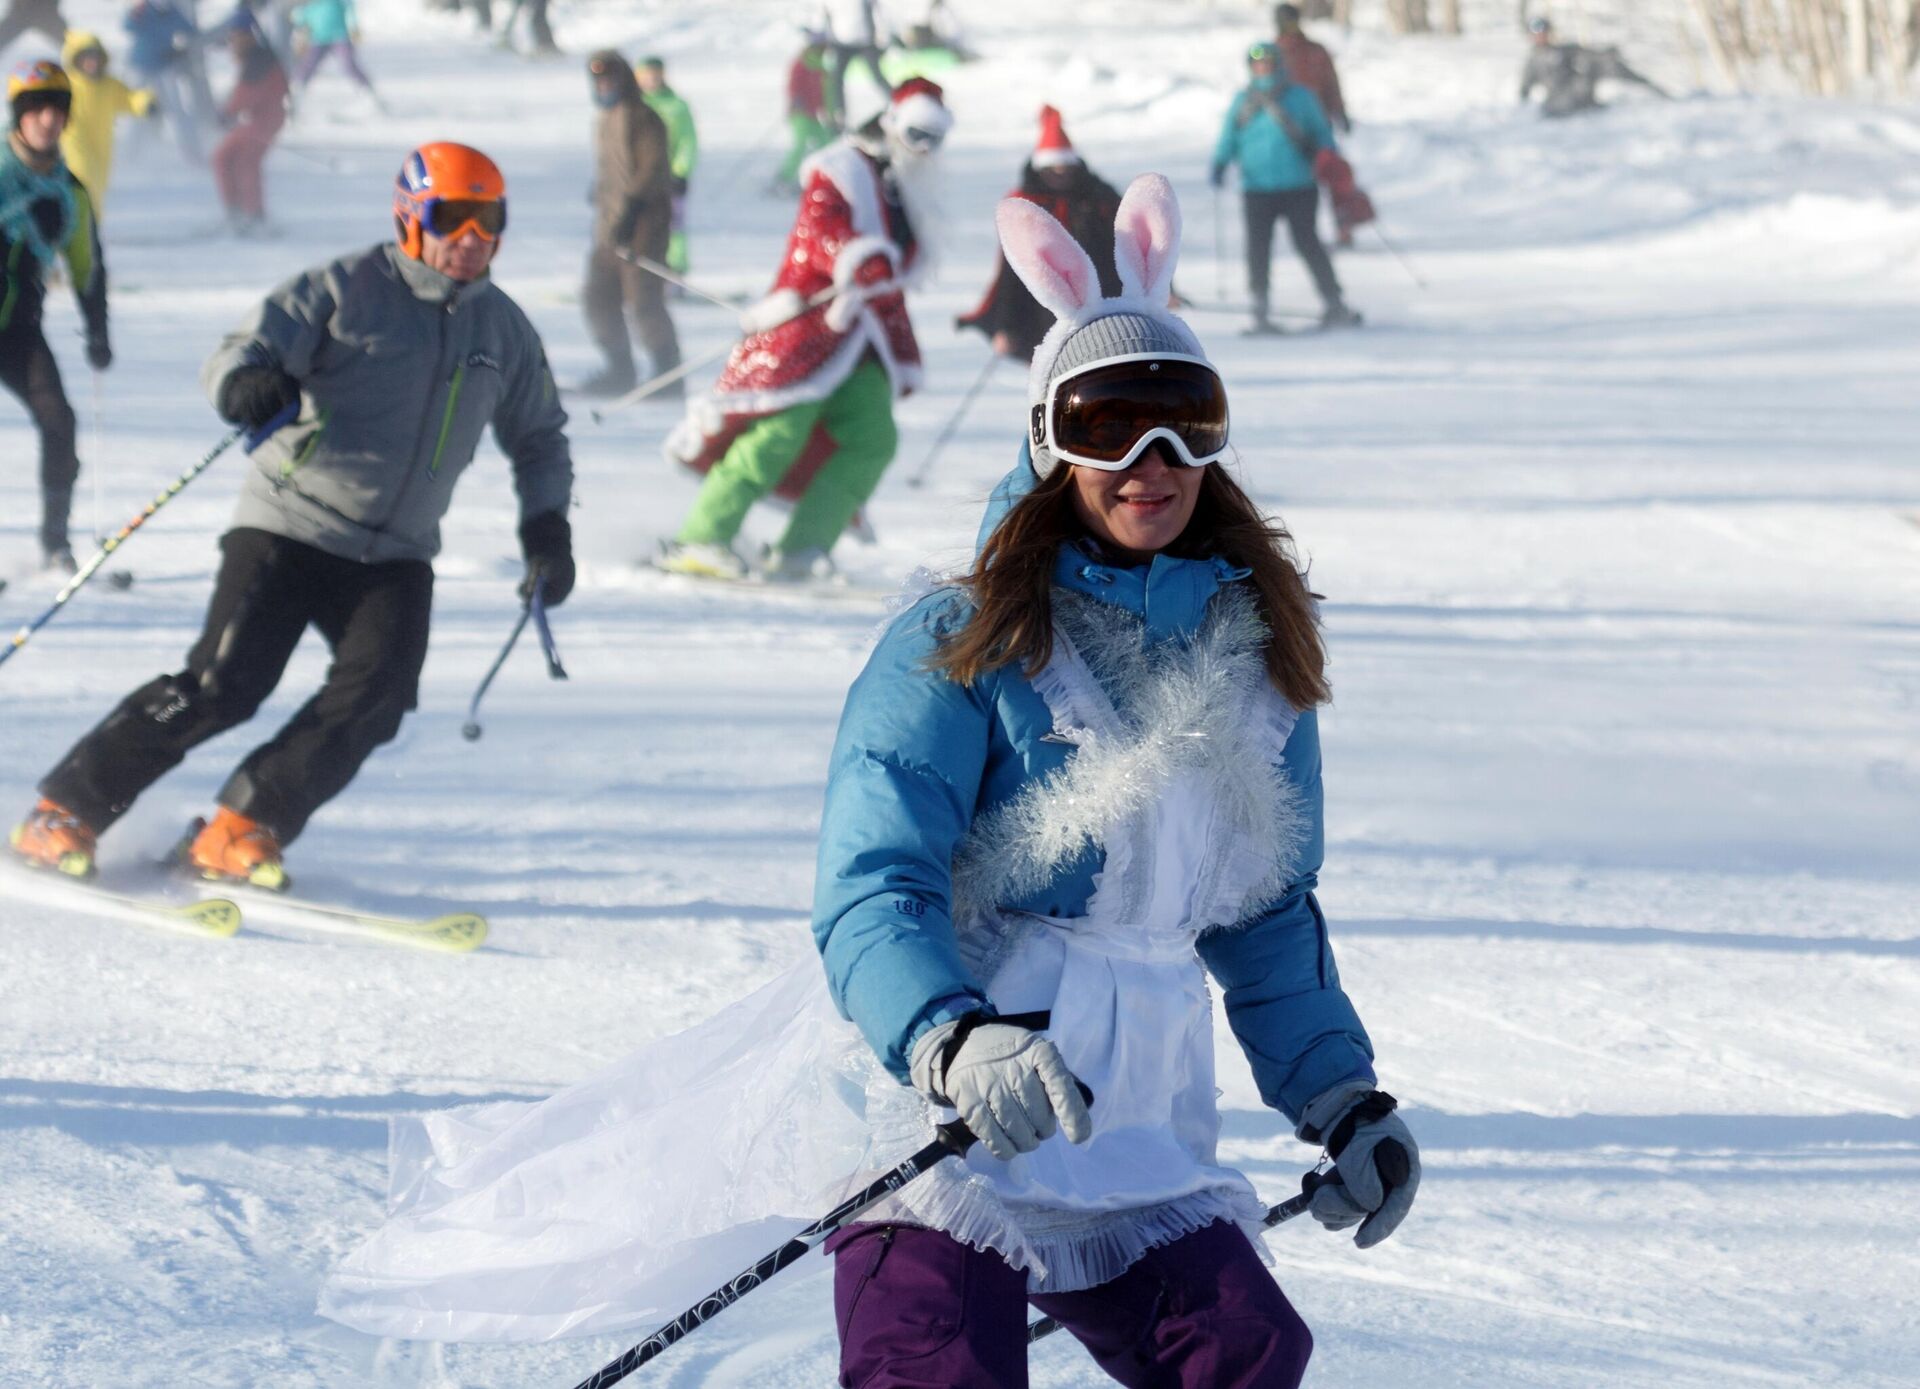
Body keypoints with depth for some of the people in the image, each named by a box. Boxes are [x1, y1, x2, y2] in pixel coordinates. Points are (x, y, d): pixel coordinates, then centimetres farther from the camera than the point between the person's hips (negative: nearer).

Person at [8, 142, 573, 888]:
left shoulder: (503, 329, 10)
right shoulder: (343, 289, -6)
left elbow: (539, 438, 25)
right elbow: (237, 353, -13)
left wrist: (546, 525, 10)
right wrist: (246, 384, -37)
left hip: (396, 554, 5)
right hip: (290, 525, -4)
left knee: (375, 695, -19)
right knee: (223, 685, -15)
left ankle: (243, 831, -8)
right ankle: (66, 812, -4)